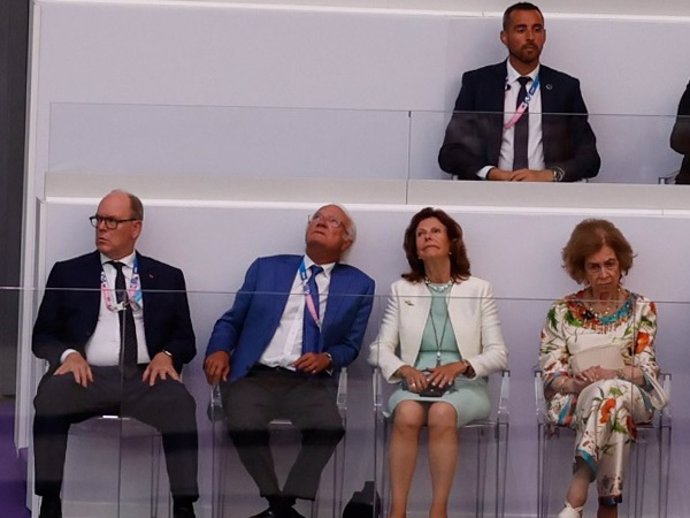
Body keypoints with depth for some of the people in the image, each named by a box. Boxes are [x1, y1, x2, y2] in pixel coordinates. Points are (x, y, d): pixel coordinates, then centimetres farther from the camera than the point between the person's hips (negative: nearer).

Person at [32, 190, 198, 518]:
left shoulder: (167, 278, 18)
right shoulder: (68, 273, 17)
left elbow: (185, 339, 17)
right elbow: (42, 335, 14)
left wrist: (167, 355, -7)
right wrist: (68, 354, -8)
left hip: (144, 377, 0)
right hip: (89, 375, 0)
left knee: (179, 402, -35)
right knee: (51, 394, -35)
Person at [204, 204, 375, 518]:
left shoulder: (359, 286, 14)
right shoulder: (266, 268, 16)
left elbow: (350, 345, 15)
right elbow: (232, 319, 16)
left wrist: (327, 358, -8)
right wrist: (220, 350, -5)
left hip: (309, 382, 0)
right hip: (254, 376, 0)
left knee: (329, 427, -33)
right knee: (245, 424, -33)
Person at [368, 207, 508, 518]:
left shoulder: (478, 290, 9)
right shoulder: (402, 290, 14)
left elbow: (498, 354, 4)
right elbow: (380, 349, 8)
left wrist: (460, 366, -14)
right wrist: (404, 369, -13)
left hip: (463, 385, -1)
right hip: (415, 383, 1)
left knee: (442, 414, -36)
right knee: (407, 414, -35)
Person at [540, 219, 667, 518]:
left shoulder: (641, 308, 10)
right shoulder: (563, 311, 10)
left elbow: (648, 371, 2)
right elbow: (550, 373, 4)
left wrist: (614, 375, -20)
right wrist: (573, 383, -20)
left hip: (632, 397, 0)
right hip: (575, 400, 0)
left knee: (612, 392, -39)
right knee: (611, 394, -38)